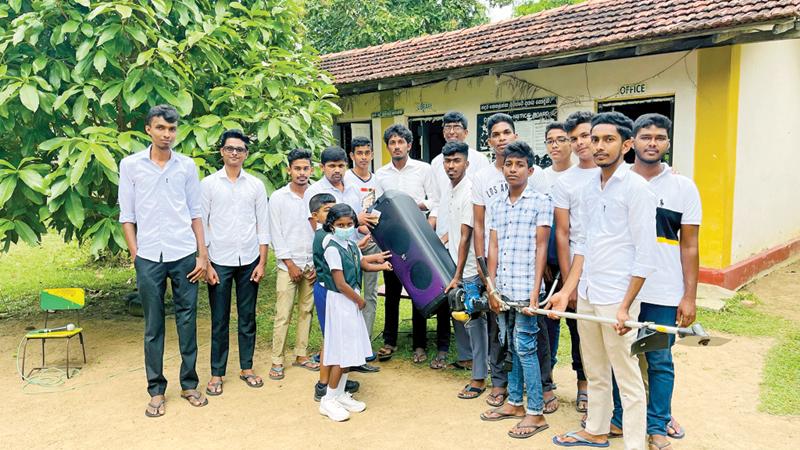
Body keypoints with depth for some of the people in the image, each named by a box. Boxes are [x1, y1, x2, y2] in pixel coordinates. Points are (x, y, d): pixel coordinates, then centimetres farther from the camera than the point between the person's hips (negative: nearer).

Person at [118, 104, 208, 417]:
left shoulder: (187, 165, 6)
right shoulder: (130, 165, 3)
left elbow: (196, 213, 8)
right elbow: (127, 215, 4)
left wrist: (203, 255, 2)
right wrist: (135, 256, -2)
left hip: (184, 256, 1)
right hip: (149, 258, -1)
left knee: (188, 322, 6)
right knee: (153, 326, 6)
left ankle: (189, 384, 20)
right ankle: (156, 390, 18)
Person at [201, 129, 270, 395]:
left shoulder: (256, 185, 6)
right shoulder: (209, 184, 1)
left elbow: (263, 226, 6)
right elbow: (201, 225, 0)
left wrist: (262, 262, 0)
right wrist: (205, 264, -6)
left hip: (249, 260, 2)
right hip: (219, 261, -2)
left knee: (247, 318, 9)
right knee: (219, 320, 5)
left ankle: (246, 368, 23)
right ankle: (217, 373, 17)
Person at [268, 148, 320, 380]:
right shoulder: (278, 197, -1)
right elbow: (276, 234, -3)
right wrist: (290, 264, -7)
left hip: (312, 265, 3)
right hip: (288, 265, -3)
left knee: (306, 311, 9)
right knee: (283, 315, -2)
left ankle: (301, 354, 21)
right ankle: (277, 361, 6)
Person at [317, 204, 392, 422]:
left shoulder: (351, 244, 7)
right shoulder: (333, 248, -19)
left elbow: (363, 264, 22)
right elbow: (341, 284, -20)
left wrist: (381, 266, 9)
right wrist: (359, 300, -10)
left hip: (351, 302, 9)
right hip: (339, 302, -9)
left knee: (350, 351, 15)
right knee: (342, 352, -3)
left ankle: (341, 394, 27)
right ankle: (328, 400, 9)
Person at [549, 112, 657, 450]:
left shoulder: (636, 188, -11)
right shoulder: (589, 188, 10)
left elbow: (645, 254, -13)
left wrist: (626, 306, -15)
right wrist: (567, 291, 10)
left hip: (616, 299, -7)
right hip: (586, 295, 7)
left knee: (628, 379, 4)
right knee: (595, 373, 20)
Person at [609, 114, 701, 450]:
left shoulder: (683, 187, 1)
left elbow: (689, 246, 2)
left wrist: (689, 296, -2)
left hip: (664, 294, -1)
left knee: (660, 361, 9)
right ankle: (621, 418, 26)